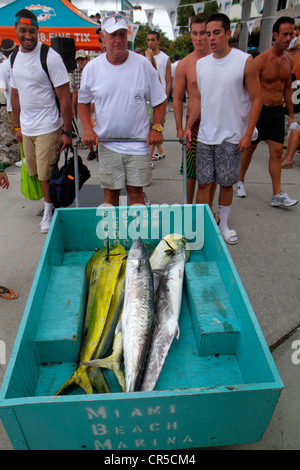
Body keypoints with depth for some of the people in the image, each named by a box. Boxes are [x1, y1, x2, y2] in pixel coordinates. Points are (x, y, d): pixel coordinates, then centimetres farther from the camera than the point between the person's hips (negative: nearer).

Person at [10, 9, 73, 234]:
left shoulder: (50, 57, -10)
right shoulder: (15, 58, 12)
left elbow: (64, 97, -12)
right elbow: (15, 94, 20)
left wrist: (67, 131, -16)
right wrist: (17, 126, 19)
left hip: (48, 128, -7)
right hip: (26, 128, 7)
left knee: (47, 175, -3)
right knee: (34, 174, 12)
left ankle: (50, 212, 16)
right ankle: (49, 205, 29)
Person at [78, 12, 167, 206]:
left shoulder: (143, 64, -1)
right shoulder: (92, 68, 2)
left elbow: (160, 100, 7)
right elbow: (83, 102, 15)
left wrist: (157, 128, -6)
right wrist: (87, 129, 0)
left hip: (138, 142, -1)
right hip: (107, 143, 1)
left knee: (136, 192, 3)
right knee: (111, 192, 6)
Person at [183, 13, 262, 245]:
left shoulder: (245, 61, -5)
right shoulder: (201, 64, 8)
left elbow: (256, 99, -4)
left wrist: (248, 133, -10)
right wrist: (188, 126, 8)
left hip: (232, 137, -3)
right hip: (205, 136, 3)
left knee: (227, 183, 6)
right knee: (204, 182, 4)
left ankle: (223, 224, 24)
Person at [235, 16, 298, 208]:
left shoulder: (289, 59, 9)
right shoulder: (261, 60, -11)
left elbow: (288, 87, 17)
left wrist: (291, 115, 17)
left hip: (278, 112, 5)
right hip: (259, 110, -5)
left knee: (277, 152, 1)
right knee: (249, 148, 7)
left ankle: (277, 195, 2)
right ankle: (240, 181, 29)